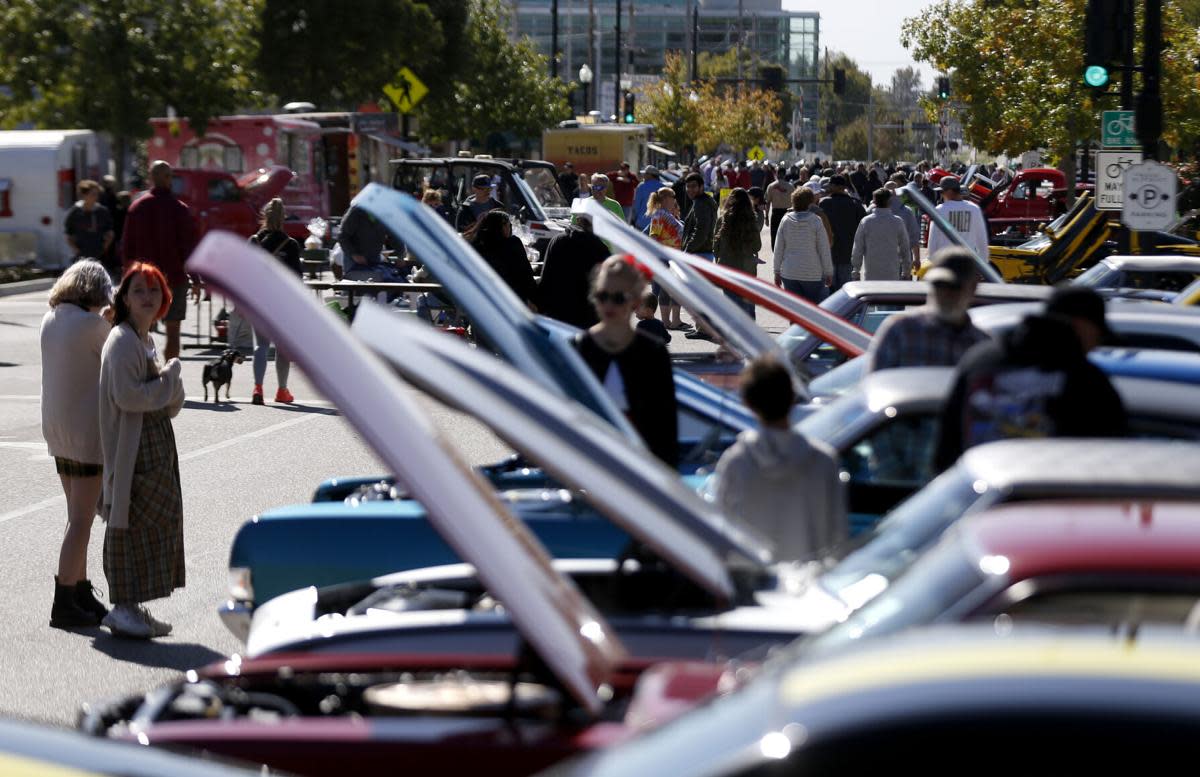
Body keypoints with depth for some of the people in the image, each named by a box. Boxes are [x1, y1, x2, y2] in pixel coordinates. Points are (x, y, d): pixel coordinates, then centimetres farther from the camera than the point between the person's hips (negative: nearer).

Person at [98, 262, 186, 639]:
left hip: (156, 444, 10)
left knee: (156, 522, 11)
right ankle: (123, 608, -2)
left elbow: (174, 404, 18)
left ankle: (132, 607, 17)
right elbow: (126, 396, -23)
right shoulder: (122, 341, -13)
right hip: (131, 447, -10)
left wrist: (168, 380, -4)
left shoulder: (145, 340, 16)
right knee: (130, 524, -7)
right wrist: (168, 379, -11)